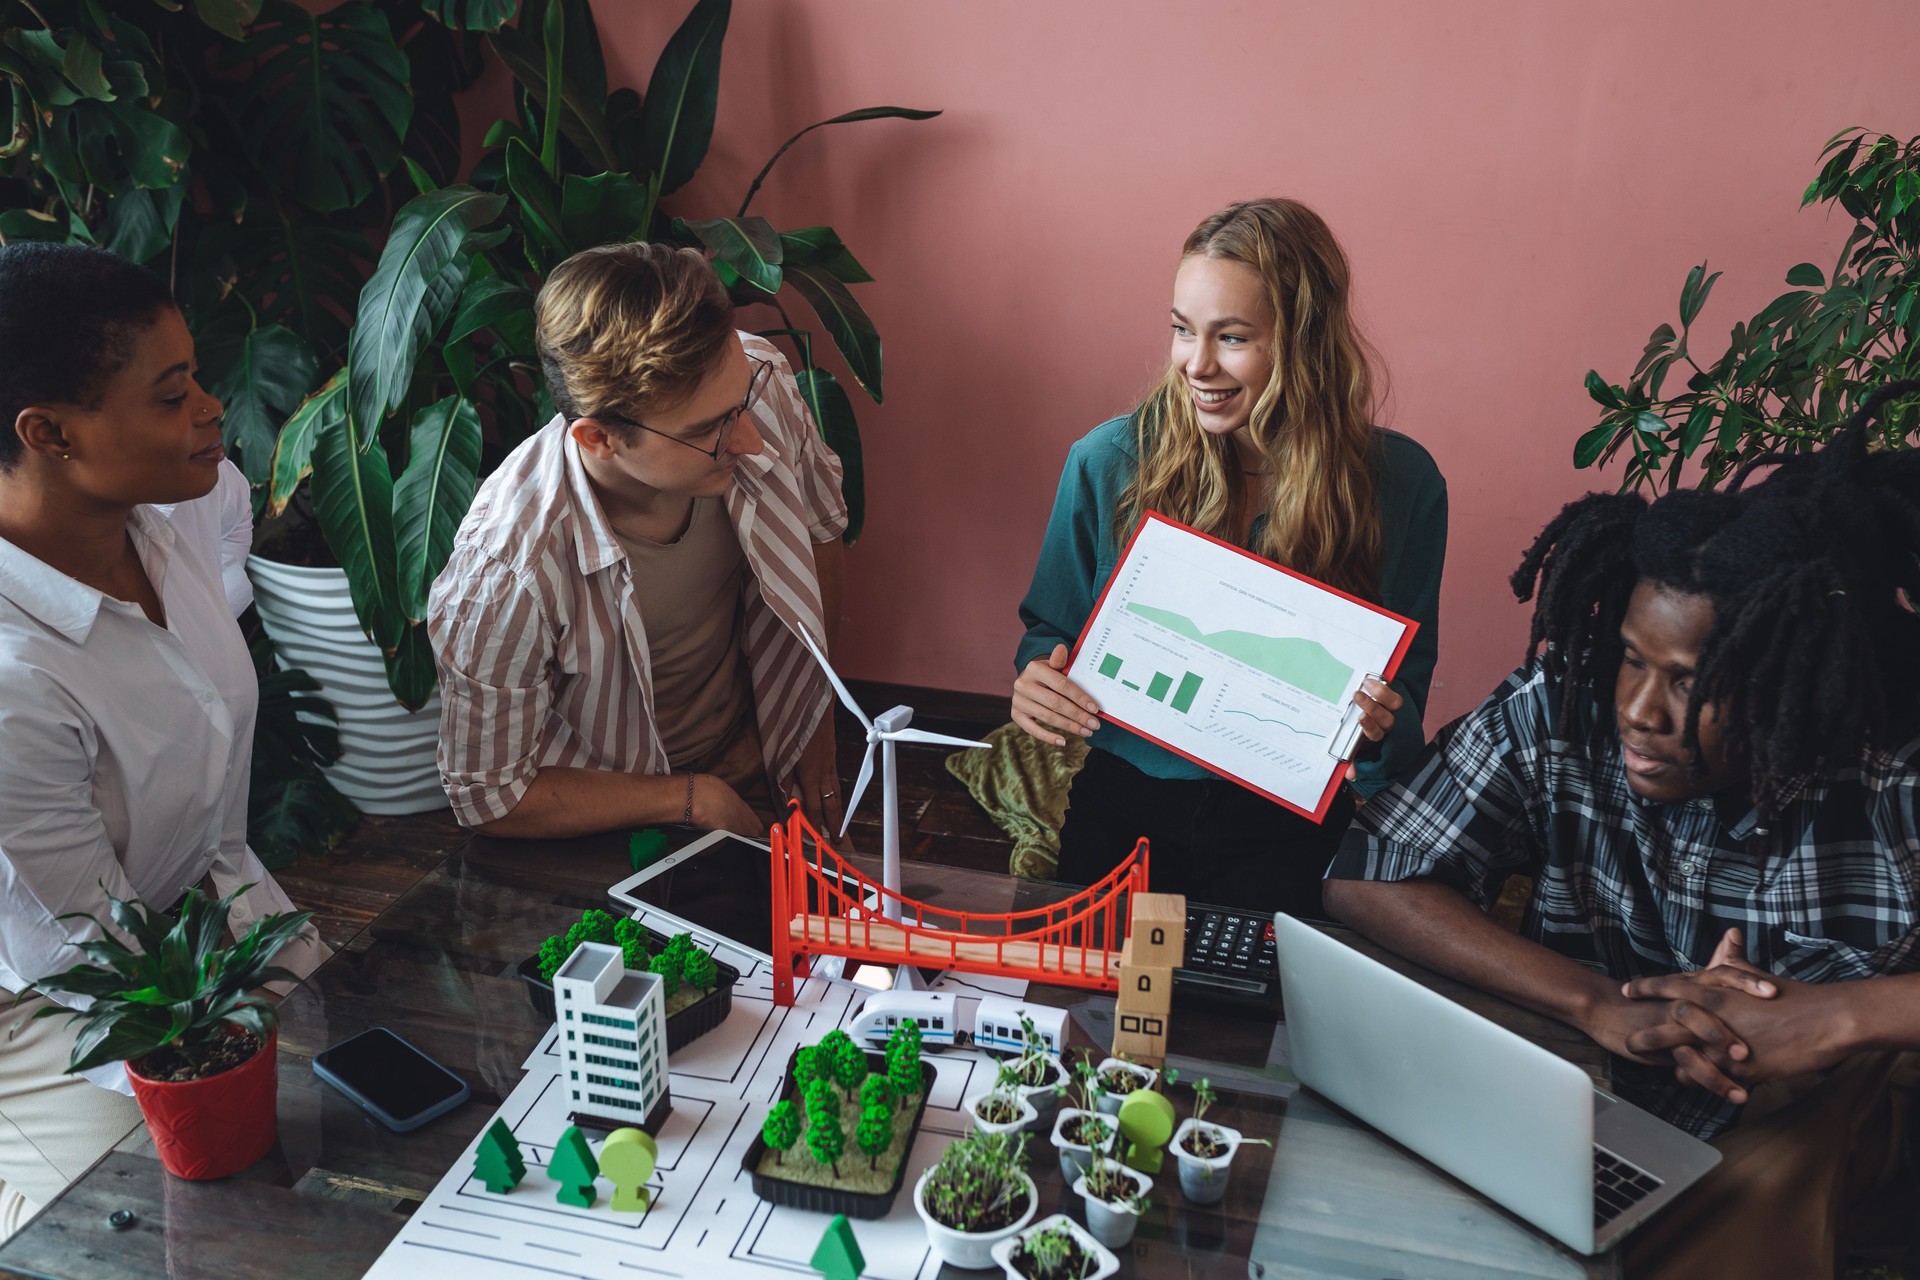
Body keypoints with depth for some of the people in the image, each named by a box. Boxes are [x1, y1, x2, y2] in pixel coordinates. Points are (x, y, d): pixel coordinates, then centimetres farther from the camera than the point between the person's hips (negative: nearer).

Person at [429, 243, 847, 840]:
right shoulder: (504, 573, -33)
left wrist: (816, 725, 6)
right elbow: (488, 796, -16)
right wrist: (695, 799, -16)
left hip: (769, 760, 3)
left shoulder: (758, 381, -20)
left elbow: (820, 525, 3)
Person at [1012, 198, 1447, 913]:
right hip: (1125, 807, 1)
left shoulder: (1403, 484, -10)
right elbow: (1051, 630, 4)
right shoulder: (1109, 463, -10)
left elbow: (1407, 687, -2)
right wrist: (1037, 678, -18)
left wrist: (1381, 730, -24)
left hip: (1289, 834, 0)